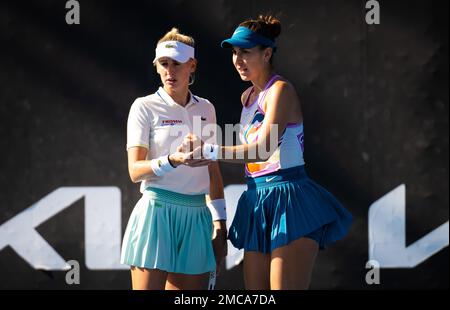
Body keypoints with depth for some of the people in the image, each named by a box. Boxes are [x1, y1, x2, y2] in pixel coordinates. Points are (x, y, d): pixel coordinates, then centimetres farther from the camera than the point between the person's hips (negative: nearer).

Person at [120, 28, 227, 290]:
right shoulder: (145, 107, 0)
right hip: (157, 210, -4)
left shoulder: (206, 109, 13)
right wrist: (173, 160, -27)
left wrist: (220, 220, 12)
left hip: (197, 216, 4)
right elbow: (135, 170, -9)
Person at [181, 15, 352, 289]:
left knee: (284, 287, -14)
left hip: (288, 201, -9)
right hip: (257, 202, 9)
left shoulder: (281, 90, -9)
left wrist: (209, 151, -24)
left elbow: (262, 150, -22)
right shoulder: (247, 96, 17)